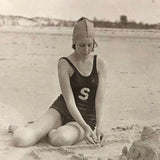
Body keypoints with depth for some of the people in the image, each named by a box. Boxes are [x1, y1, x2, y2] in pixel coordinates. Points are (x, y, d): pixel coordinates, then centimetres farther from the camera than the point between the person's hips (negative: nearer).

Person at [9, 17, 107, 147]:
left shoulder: (100, 64, -5)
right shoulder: (65, 64, -10)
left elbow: (99, 101, -8)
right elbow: (69, 100, -16)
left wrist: (99, 127, -24)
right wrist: (85, 127, -28)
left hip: (87, 118, 1)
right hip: (62, 110, 0)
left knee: (61, 139, -37)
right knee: (20, 140, -23)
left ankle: (51, 131, 2)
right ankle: (16, 129, 17)